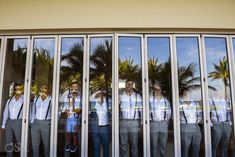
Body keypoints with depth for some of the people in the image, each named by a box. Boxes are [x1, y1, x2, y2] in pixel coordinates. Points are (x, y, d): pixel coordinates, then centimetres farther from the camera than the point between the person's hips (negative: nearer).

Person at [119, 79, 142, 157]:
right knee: (123, 144, 6)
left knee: (134, 144, 6)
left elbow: (140, 109, 9)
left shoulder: (137, 96, 7)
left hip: (134, 122, 0)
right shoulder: (120, 96, 5)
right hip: (123, 122, 0)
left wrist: (140, 120, 3)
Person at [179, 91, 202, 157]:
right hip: (185, 129, -4)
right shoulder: (179, 103, 0)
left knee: (196, 148, 10)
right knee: (185, 149, -1)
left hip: (196, 128, 5)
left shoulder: (195, 103, 14)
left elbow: (200, 115, 13)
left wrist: (196, 123, 2)